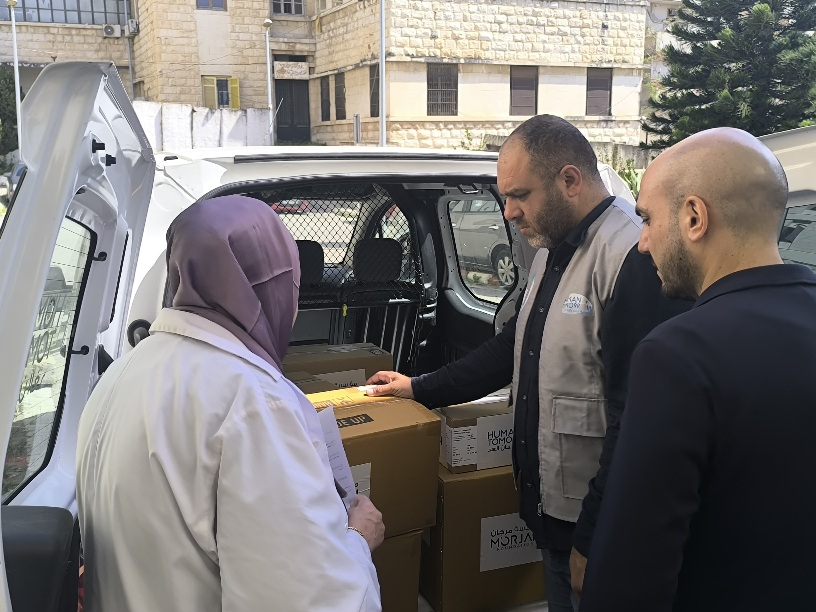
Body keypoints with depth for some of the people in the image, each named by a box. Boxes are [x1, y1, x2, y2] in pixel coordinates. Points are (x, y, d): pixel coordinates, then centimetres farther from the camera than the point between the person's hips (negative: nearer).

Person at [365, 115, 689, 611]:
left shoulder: (635, 258, -23)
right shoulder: (552, 251, 9)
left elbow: (637, 418, -26)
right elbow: (512, 348, 20)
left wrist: (592, 540, -22)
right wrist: (421, 389, 19)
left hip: (599, 524, -8)